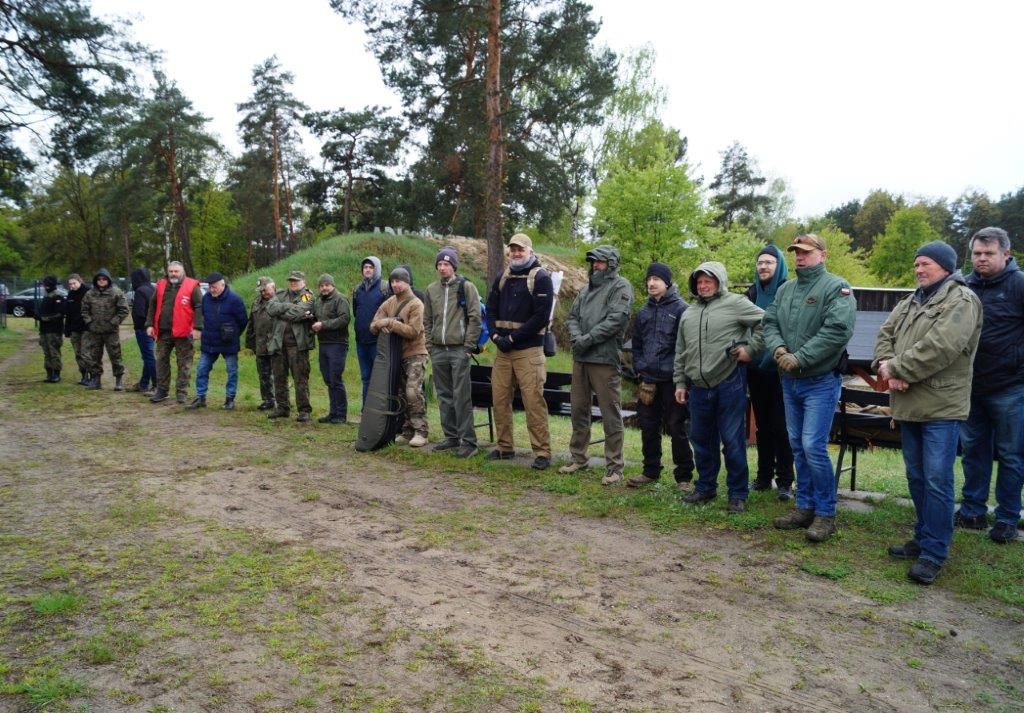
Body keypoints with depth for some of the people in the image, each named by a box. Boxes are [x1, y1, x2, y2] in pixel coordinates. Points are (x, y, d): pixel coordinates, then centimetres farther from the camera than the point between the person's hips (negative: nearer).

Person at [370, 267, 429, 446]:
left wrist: (389, 322, -20)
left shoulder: (415, 304, -10)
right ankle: (407, 430, 18)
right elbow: (373, 325, 6)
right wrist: (380, 324, -17)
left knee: (413, 391, -16)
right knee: (400, 393, 9)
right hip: (396, 355, 7)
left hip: (415, 354, -7)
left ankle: (421, 431, -8)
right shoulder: (388, 303, 9)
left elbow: (413, 331, -20)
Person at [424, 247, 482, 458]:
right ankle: (451, 437, 21)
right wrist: (430, 344, 10)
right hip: (438, 351, 5)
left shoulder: (466, 287, -2)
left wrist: (468, 347, -10)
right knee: (444, 396, 11)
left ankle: (468, 441, -2)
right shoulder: (432, 289, 12)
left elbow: (475, 318, -6)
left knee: (461, 397, -7)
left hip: (459, 351, -5)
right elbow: (427, 319, 18)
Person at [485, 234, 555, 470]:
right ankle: (505, 447, 20)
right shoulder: (502, 278, 15)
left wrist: (512, 338, -13)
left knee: (534, 402, -9)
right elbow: (491, 309, 14)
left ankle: (542, 453, -3)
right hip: (502, 350, 6)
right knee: (500, 399, 8)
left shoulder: (540, 278, -4)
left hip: (529, 350, -6)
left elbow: (541, 316, -12)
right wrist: (495, 335, -4)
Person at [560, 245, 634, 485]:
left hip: (605, 359, -7)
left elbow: (616, 320, -14)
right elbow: (572, 316, 15)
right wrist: (576, 337, -6)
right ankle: (579, 458, 27)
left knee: (610, 413, -3)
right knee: (578, 409, 14)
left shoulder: (620, 287, -2)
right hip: (580, 358, 7)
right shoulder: (586, 288, 19)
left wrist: (588, 339, -16)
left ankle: (614, 467, 4)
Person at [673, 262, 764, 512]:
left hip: (729, 383, -6)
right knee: (701, 439, 14)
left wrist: (751, 348, -10)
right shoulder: (688, 314, 17)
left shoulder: (735, 304, -3)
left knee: (732, 440, -1)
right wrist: (680, 382, 15)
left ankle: (738, 493, 10)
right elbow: (680, 353, 20)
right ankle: (705, 487, 28)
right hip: (698, 387, 6)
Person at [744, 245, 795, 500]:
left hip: (779, 369, -5)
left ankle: (785, 481, 7)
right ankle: (764, 476, 20)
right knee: (762, 424, 12)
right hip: (755, 367, 5)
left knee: (780, 426, -1)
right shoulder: (752, 293, 10)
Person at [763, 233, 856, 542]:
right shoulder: (785, 289, 12)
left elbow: (838, 330, -21)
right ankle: (805, 507, 23)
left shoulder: (836, 287, -10)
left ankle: (825, 513, 5)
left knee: (814, 446, -10)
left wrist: (799, 358, -21)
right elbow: (770, 322, 9)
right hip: (789, 381, 7)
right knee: (797, 446, 12)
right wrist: (778, 349, -13)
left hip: (821, 382, -7)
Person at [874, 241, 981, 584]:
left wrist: (895, 369, -15)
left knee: (937, 480, -6)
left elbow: (939, 348, -23)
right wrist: (887, 365, -9)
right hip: (909, 405, 8)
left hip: (941, 407, -8)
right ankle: (924, 538, 29)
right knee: (916, 477, 16)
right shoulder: (912, 301, 17)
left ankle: (934, 553, 2)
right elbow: (885, 333, 11)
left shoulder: (961, 301, -10)